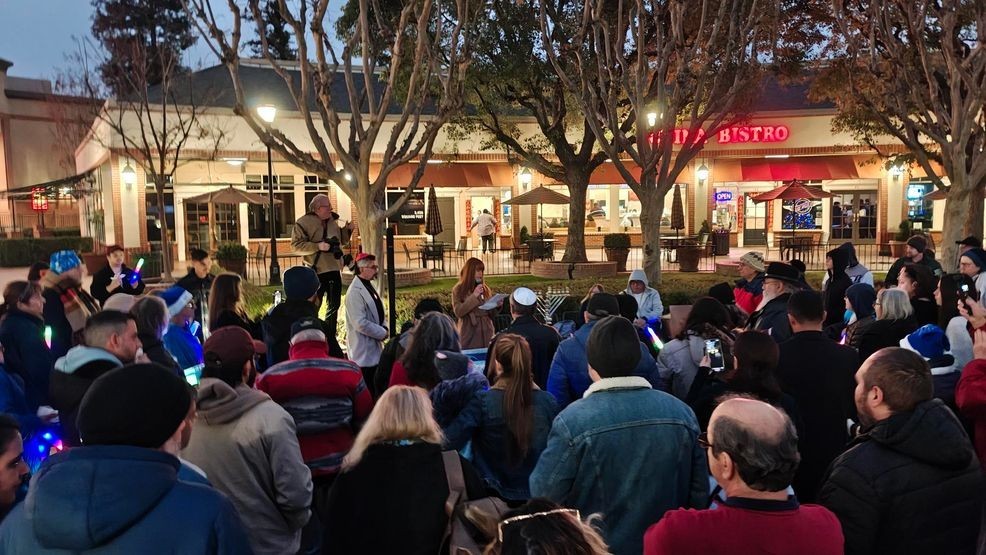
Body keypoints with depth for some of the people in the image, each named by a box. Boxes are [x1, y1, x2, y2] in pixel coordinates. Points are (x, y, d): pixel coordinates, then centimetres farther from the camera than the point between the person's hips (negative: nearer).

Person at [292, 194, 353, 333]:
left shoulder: (333, 221, 11)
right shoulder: (304, 222, -9)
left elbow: (342, 240, 22)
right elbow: (296, 245, -14)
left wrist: (348, 230, 4)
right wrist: (318, 246, -22)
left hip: (335, 269, 7)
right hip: (317, 271, -7)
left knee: (334, 305, 15)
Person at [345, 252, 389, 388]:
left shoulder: (369, 286, 11)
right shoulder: (355, 292, -19)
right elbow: (360, 324, -25)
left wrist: (384, 328, 0)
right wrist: (383, 333, -14)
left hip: (374, 348, 9)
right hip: (363, 351, -9)